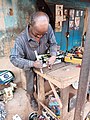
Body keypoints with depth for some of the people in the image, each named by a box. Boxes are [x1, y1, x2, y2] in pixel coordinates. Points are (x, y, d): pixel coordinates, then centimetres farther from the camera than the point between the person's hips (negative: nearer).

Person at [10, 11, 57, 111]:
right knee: (30, 86, 16)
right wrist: (32, 63, -41)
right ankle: (32, 98, 48)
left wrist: (53, 55, -30)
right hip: (30, 65, -2)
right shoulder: (21, 39, -36)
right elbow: (14, 58, -32)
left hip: (43, 63, 3)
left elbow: (53, 43, -12)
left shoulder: (48, 28, -27)